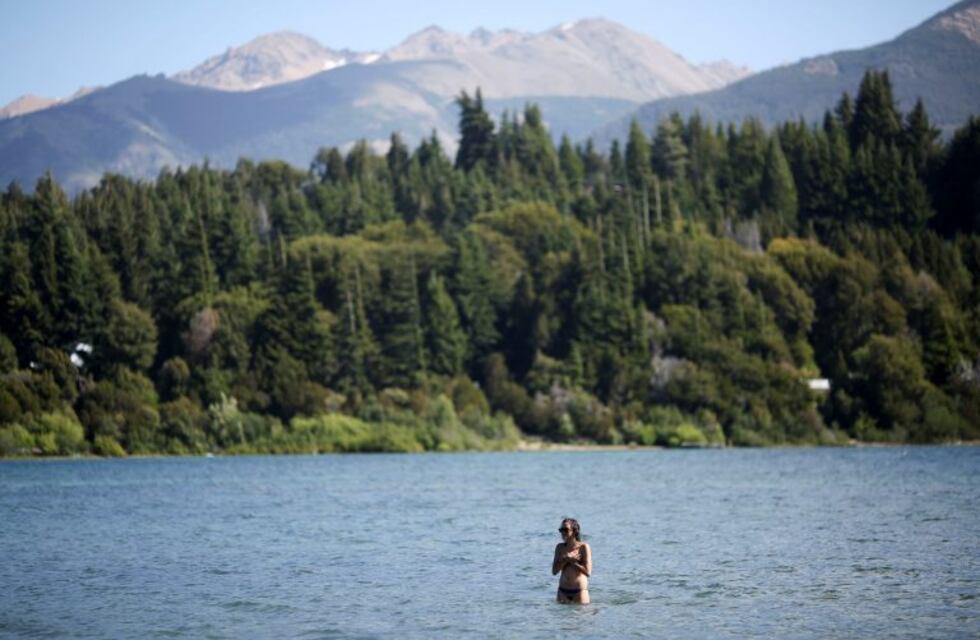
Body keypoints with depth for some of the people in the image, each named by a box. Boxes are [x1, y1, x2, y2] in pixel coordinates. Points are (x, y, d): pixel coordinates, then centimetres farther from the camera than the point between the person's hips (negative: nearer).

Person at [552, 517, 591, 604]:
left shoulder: (583, 547, -6)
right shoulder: (560, 547, 7)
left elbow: (588, 572, -13)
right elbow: (554, 571, 1)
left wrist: (571, 561, -11)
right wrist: (566, 559, -12)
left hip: (579, 590, -4)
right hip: (563, 590, 4)